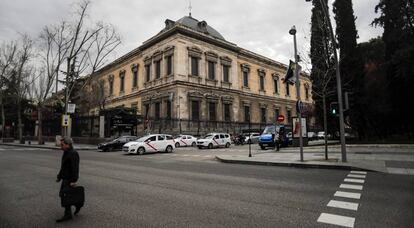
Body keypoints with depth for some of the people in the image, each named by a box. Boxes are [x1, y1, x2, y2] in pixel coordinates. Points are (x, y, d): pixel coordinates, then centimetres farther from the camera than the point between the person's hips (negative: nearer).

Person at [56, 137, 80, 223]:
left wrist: (74, 181, -26)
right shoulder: (66, 153, 12)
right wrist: (59, 177, 21)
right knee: (61, 194, 15)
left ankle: (68, 215, 8)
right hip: (65, 178, 10)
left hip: (70, 179, -10)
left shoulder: (73, 153, -19)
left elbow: (75, 168, -24)